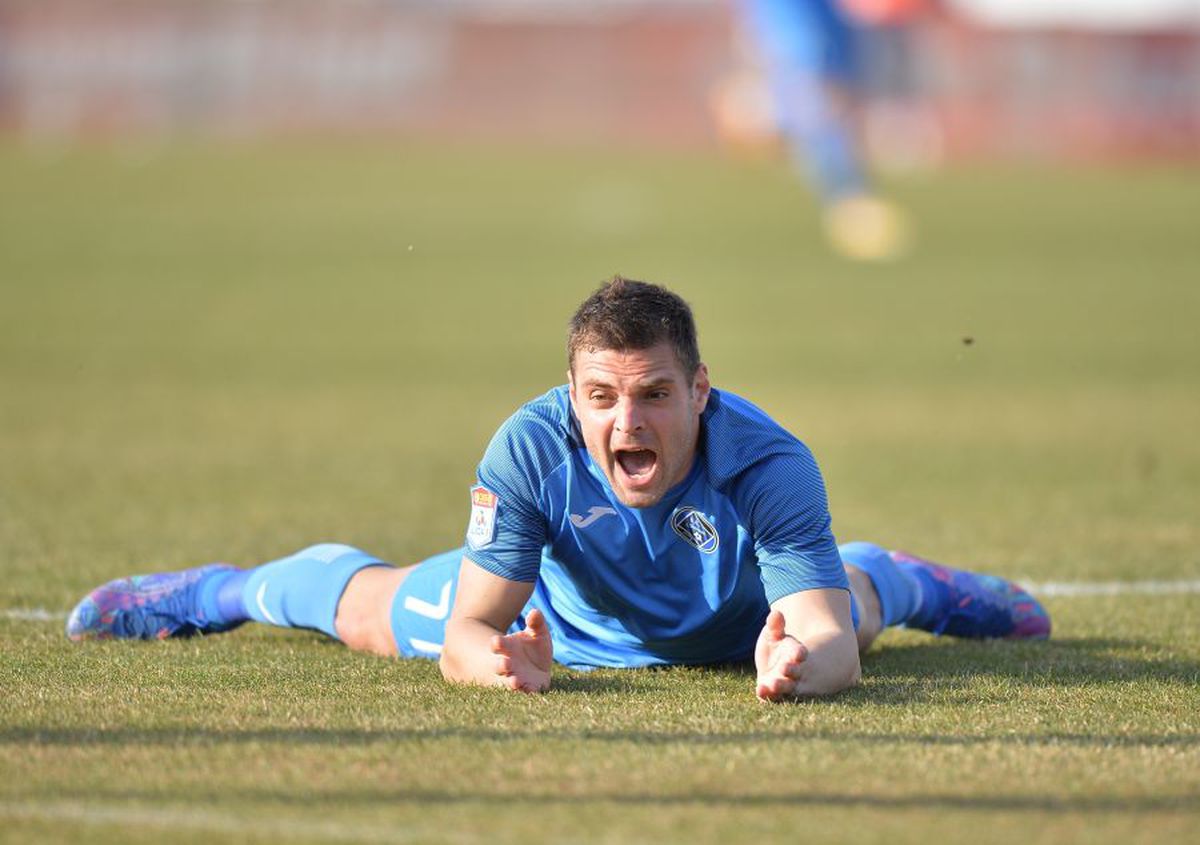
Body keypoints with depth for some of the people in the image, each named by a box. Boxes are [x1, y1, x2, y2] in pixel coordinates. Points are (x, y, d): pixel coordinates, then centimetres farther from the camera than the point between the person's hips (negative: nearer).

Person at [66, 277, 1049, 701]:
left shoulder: (769, 464, -45)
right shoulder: (532, 451, -43)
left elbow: (831, 635, -50)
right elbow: (466, 628, -41)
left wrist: (802, 662, -73)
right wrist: (496, 661, -64)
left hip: (738, 622, 1)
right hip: (560, 615, -1)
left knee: (854, 600, 33)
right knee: (369, 610, 18)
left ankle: (906, 578, 70)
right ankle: (234, 587, 51)